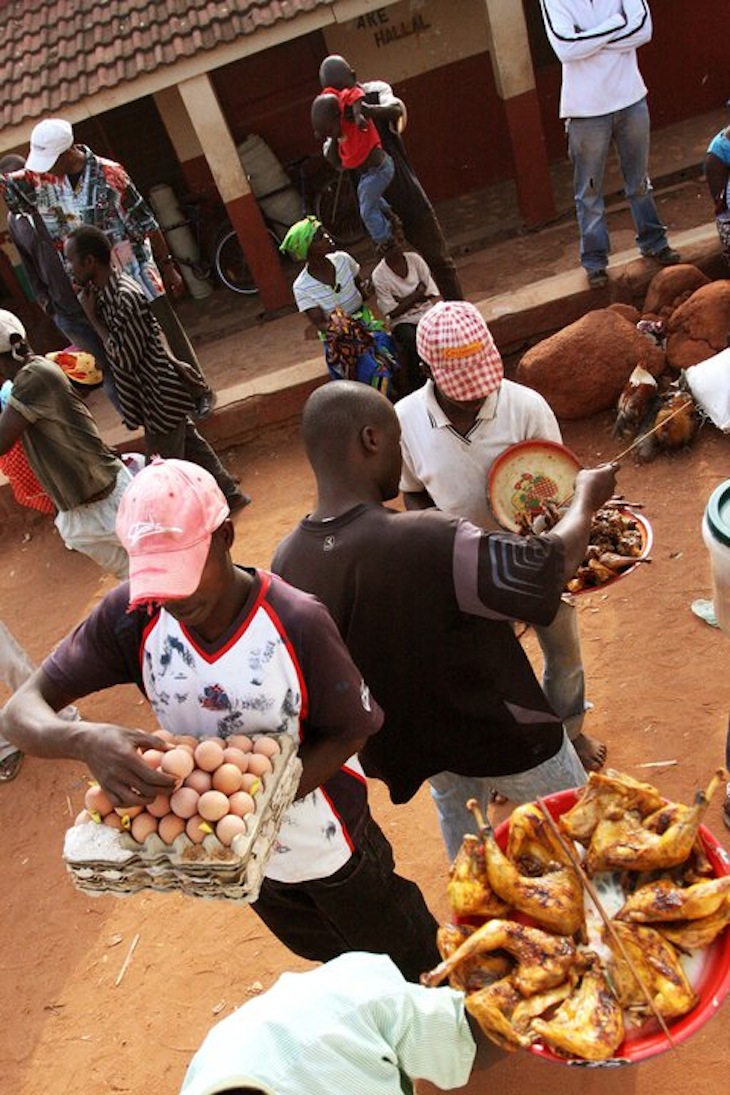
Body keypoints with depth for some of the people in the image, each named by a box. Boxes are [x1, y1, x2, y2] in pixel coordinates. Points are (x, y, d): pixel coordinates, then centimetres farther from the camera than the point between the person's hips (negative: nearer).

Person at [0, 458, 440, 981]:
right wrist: (87, 740, -46)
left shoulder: (296, 621, -32)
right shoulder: (132, 616, -24)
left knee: (409, 960, 26)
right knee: (333, 959, 34)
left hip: (327, 842, -3)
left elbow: (349, 732, -18)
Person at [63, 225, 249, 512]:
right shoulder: (107, 288, 3)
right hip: (155, 388, 10)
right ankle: (229, 493, 37)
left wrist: (92, 317, -19)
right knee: (189, 443, 23)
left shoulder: (124, 298, -27)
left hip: (158, 392, -10)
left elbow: (125, 358, -24)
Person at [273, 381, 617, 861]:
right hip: (500, 734, -6)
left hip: (407, 739, 6)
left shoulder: (287, 561, -18)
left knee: (455, 807, 37)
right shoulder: (430, 541, -39)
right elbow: (553, 563, -28)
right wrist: (587, 498, -8)